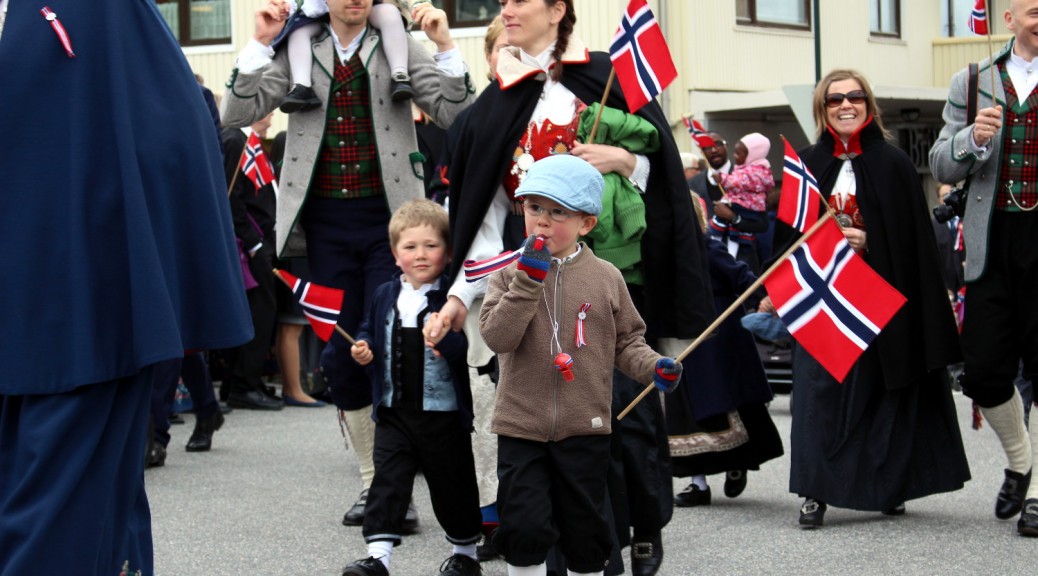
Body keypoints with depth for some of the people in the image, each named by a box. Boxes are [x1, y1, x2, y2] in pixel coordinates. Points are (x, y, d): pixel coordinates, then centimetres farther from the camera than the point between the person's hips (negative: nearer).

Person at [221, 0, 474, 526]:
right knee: (341, 351, 7)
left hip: (388, 217, -2)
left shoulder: (401, 48, 3)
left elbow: (457, 116, -5)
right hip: (326, 221, 2)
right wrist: (260, 45, -12)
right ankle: (371, 482, 19)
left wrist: (445, 47, -17)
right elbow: (237, 114, -3)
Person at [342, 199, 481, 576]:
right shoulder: (385, 297, 6)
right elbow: (369, 332, 21)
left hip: (443, 414, -4)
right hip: (394, 413, 4)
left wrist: (446, 341, -36)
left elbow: (473, 350, -18)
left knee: (452, 485, 11)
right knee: (388, 481, -3)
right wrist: (364, 349, 0)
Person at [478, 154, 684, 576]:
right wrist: (529, 280, -23)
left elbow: (626, 341, 6)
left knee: (586, 532, 13)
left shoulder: (606, 278, -2)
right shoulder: (512, 274, -3)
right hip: (521, 428, -1)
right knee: (524, 527, -6)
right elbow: (497, 337, -17)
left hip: (584, 430, 1)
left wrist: (652, 367, -13)